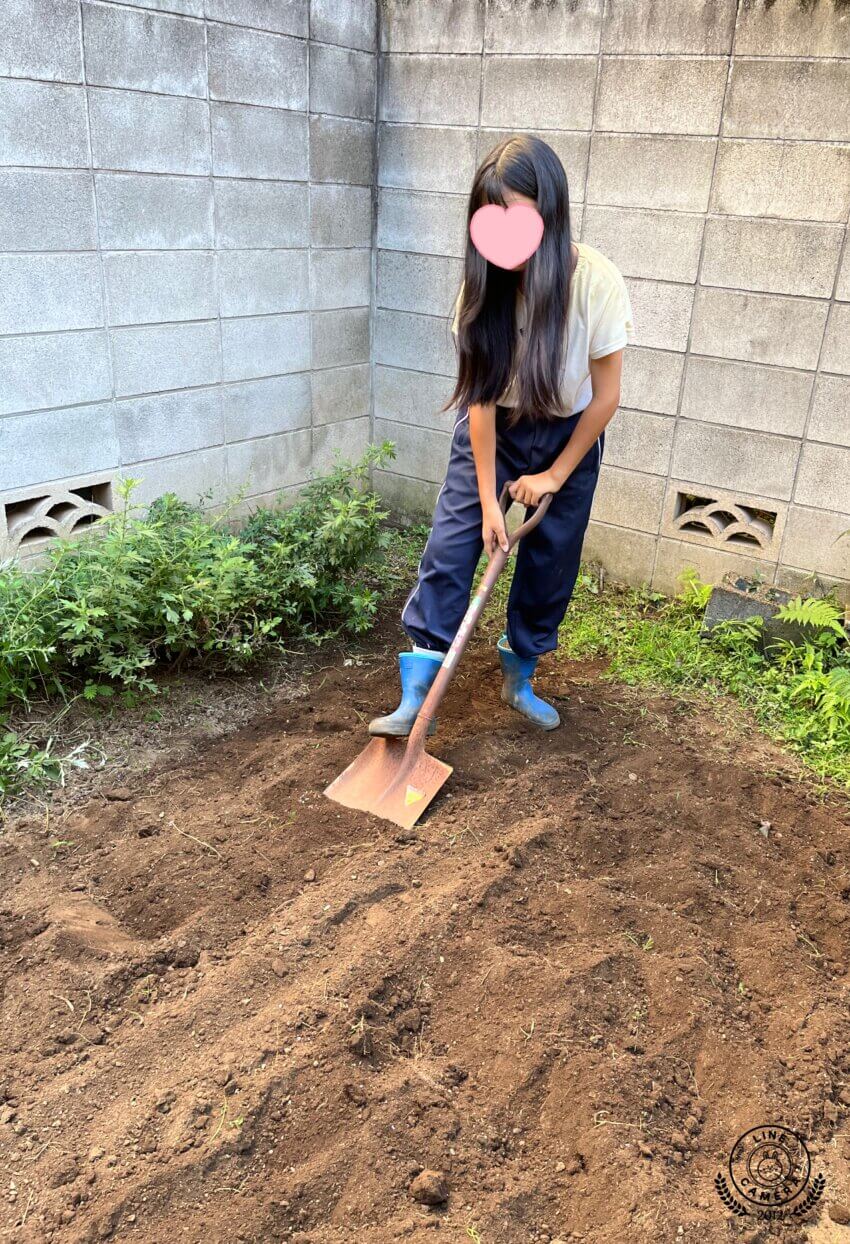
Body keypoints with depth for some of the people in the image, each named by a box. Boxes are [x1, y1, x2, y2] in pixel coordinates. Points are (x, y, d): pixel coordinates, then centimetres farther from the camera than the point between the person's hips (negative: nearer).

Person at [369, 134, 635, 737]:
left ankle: (520, 679, 28)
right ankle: (416, 697, -4)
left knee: (550, 564, 6)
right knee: (450, 546, -9)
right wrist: (488, 501, -18)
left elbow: (606, 397, -16)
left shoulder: (595, 281, -25)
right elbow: (480, 396, -17)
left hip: (568, 435, 0)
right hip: (495, 430, 1)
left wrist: (556, 475, -10)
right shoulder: (486, 284, -20)